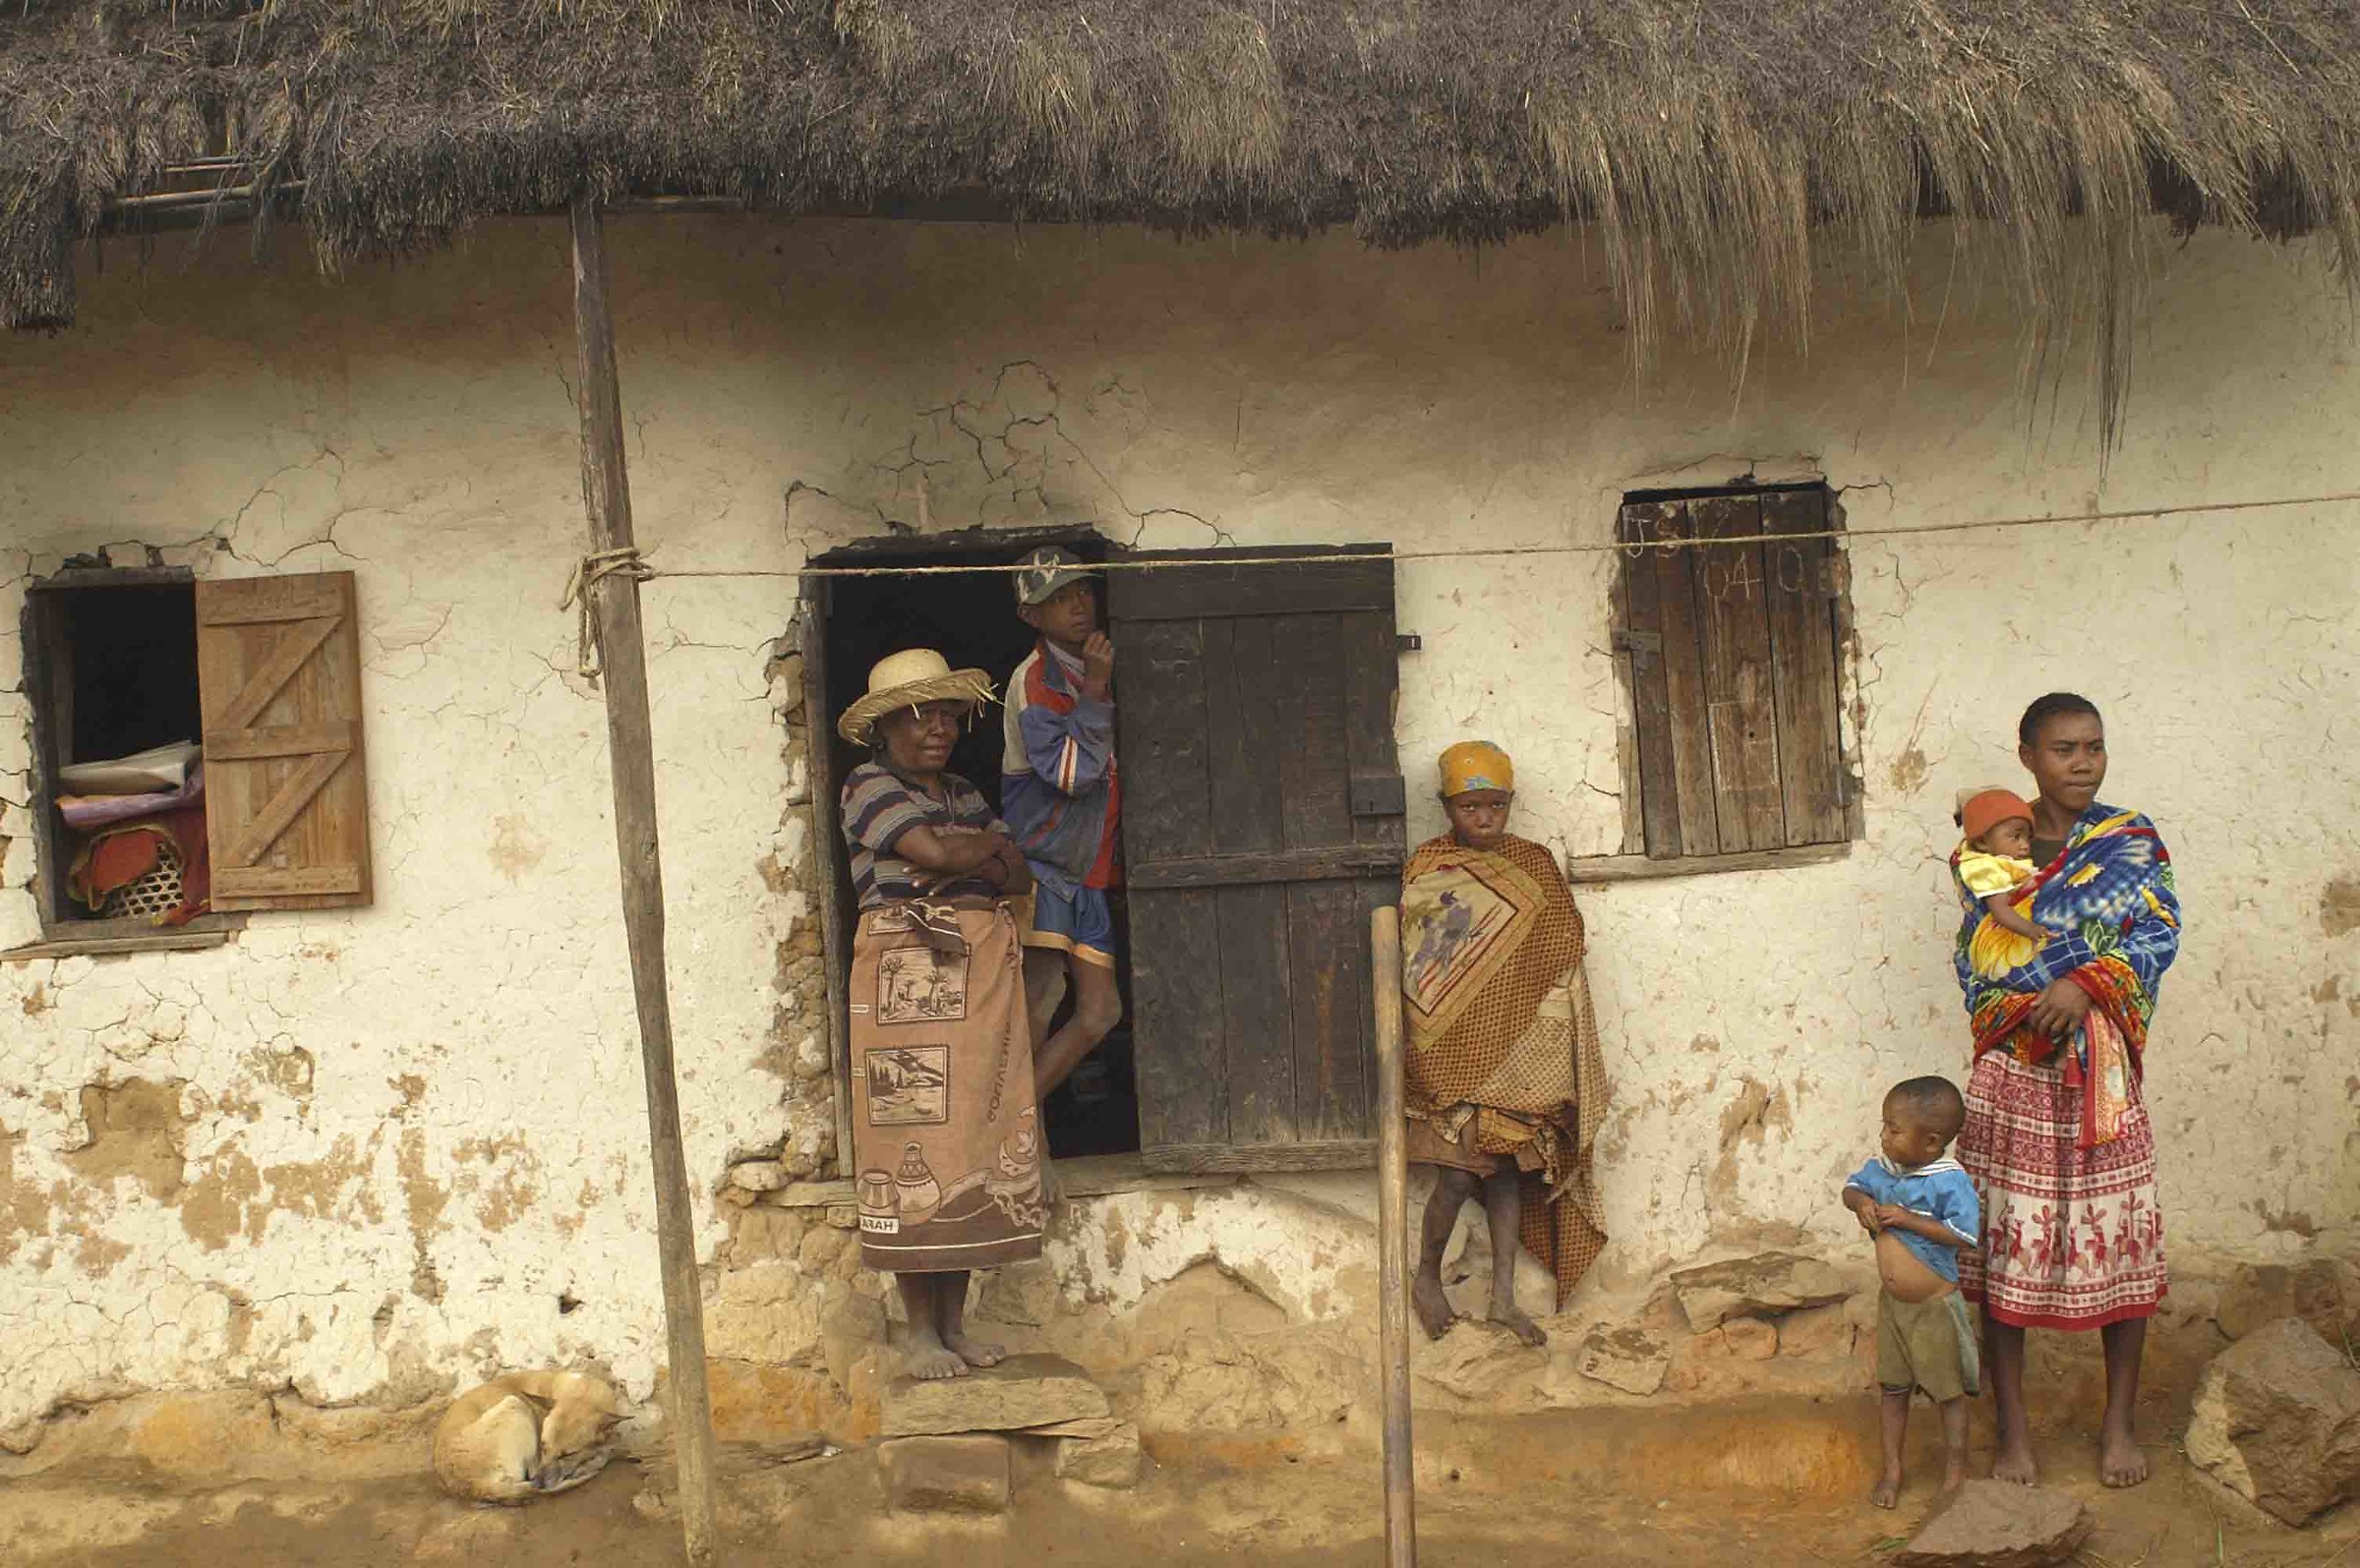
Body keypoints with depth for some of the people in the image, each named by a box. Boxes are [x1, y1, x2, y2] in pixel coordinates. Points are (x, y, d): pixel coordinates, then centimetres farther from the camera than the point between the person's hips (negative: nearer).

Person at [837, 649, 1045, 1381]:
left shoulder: (965, 796, 20)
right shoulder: (869, 786, -2)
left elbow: (1019, 875, 10)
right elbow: (939, 851, -15)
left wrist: (968, 858, -8)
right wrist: (992, 843, 3)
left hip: (985, 978, 7)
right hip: (906, 981, -6)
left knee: (977, 1143, 5)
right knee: (914, 1147, -7)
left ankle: (956, 1324, 12)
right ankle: (922, 1333, 0)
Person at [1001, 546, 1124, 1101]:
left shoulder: (1098, 670, 15)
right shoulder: (1035, 679, -9)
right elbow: (1071, 773, -20)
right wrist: (1094, 690, -20)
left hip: (1088, 876, 8)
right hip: (1041, 864, -8)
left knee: (1100, 1010, 5)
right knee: (1040, 999, -21)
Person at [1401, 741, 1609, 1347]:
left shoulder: (1534, 864, 6)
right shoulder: (1426, 869, -3)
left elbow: (1561, 955, 9)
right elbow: (1413, 966, -2)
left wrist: (1555, 1049, 4)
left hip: (1517, 1042, 4)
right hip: (1454, 1044, -4)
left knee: (1509, 1163, 7)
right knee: (1465, 1164, -9)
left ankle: (1504, 1297, 15)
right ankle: (1427, 1276, 13)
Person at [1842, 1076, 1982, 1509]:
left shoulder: (1949, 1180, -22)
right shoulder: (1881, 1167, -4)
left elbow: (1965, 1232, -28)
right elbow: (1853, 1186, 13)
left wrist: (1906, 1218, -27)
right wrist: (1861, 1201, -11)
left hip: (1935, 1307, -6)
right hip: (1892, 1302, 6)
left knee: (1947, 1392, 10)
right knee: (1893, 1388, 17)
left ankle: (1955, 1473, 26)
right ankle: (1891, 1469, 31)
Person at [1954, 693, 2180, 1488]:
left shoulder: (2132, 840, 3)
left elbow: (2159, 929, -10)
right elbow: (1972, 958, 1)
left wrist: (2085, 984, -25)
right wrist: (2025, 1014, -17)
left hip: (2102, 1074, 0)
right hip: (2012, 1074, 0)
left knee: (2120, 1240, 5)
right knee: (2004, 1244, 2)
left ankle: (2119, 1422, 22)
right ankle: (2013, 1427, 15)